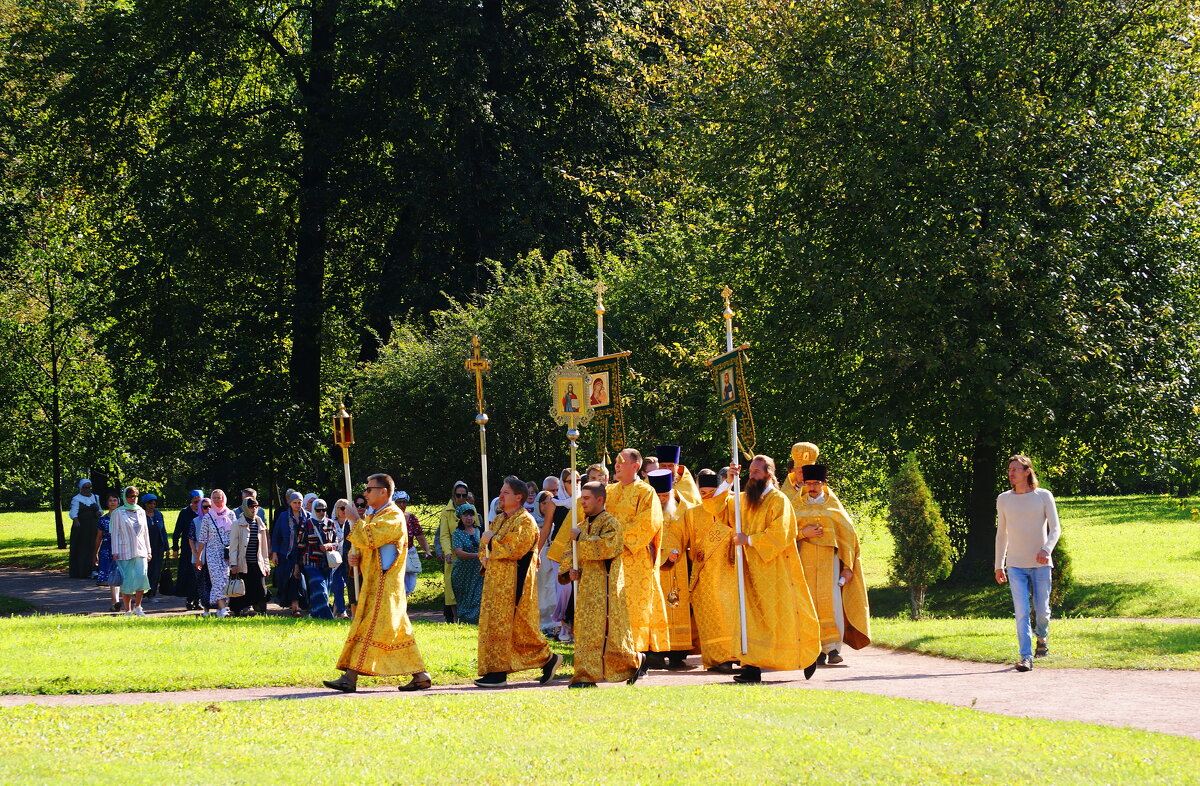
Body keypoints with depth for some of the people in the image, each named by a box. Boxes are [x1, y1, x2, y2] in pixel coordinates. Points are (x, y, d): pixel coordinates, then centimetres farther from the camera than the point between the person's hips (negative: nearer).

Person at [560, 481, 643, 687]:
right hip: (587, 587, 8)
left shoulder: (610, 523, -7)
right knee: (585, 630, 5)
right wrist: (568, 570, 0)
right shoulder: (584, 525, 16)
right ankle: (586, 676, 8)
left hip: (606, 587, -8)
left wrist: (580, 538, -18)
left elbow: (607, 547, -23)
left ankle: (635, 661, 8)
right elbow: (572, 553, 20)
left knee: (607, 630, -8)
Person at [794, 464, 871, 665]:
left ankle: (834, 648, -17)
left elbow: (847, 535, 9)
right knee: (811, 603, -5)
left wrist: (847, 566, 1)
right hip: (805, 558, 2)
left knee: (831, 601, -15)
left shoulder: (834, 506, 10)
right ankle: (819, 649, -3)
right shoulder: (798, 508, 14)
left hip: (829, 558, -2)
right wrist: (803, 533, -10)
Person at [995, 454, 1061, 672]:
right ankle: (1026, 657, -10)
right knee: (1021, 612, -9)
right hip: (1015, 565, 1)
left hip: (1041, 564, -1)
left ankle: (1042, 638, 33)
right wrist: (998, 566, 13)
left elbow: (1055, 528, -2)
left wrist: (1047, 549, -21)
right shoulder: (1003, 499, 8)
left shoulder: (1043, 496, 1)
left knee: (1042, 611, 2)